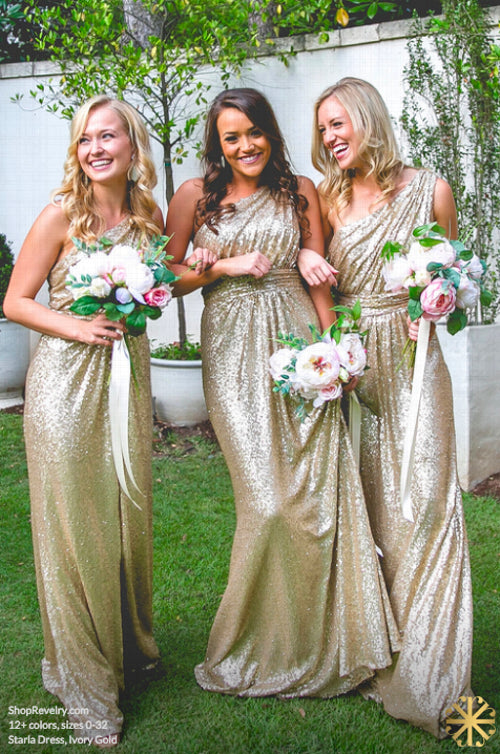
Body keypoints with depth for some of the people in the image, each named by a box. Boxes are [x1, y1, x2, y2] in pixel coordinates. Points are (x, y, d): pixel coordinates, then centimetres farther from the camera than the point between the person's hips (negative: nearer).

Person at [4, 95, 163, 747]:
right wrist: (78, 327, -18)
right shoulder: (62, 215, -8)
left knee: (129, 515, 14)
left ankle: (130, 646, 38)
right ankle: (85, 683, 20)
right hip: (66, 380, -4)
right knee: (74, 524, 2)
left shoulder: (148, 215, 6)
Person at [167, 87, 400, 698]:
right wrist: (225, 266, -7)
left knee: (319, 488, -4)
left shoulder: (300, 191, 12)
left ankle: (318, 643, 17)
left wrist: (329, 345, -6)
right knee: (269, 501, -8)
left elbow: (318, 277, 9)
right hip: (234, 354, -2)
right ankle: (262, 646, 15)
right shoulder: (196, 195, 7)